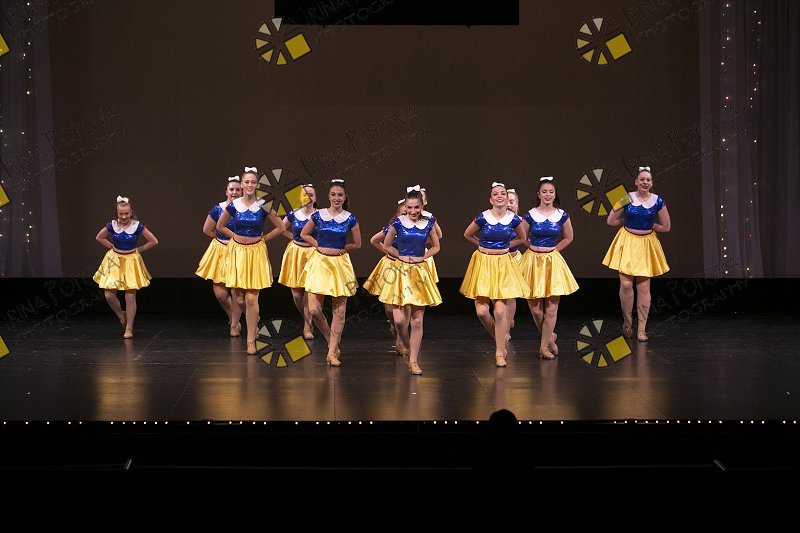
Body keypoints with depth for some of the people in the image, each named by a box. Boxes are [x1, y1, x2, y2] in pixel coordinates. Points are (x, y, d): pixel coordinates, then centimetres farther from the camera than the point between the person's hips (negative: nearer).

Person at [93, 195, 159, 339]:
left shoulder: (137, 226, -12)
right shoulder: (112, 225, -6)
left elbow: (154, 241, -6)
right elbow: (99, 238, 11)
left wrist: (139, 249, -4)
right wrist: (112, 247, 5)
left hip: (131, 261, -2)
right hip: (114, 261, 2)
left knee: (130, 296, -4)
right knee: (109, 295, -6)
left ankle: (129, 328, 7)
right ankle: (122, 316, 21)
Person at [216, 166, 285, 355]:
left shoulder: (263, 206, -5)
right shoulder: (233, 206, -2)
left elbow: (280, 227, 6)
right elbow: (220, 226, 14)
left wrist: (264, 238, 2)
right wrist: (234, 236, 7)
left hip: (256, 252, -2)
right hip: (237, 252, 2)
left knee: (251, 298, -7)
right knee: (239, 298, 2)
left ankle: (251, 340, 1)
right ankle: (253, 323, 34)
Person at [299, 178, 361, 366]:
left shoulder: (350, 219, -1)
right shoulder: (318, 215, 0)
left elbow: (357, 244, 9)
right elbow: (304, 234, 14)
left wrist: (340, 248, 3)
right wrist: (319, 245, 4)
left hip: (341, 264, 0)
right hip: (320, 263, 0)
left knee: (339, 311, 1)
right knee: (314, 310, -8)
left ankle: (332, 353, 9)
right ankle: (332, 342, 15)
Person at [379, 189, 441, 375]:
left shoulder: (428, 224, 4)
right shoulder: (398, 222, -1)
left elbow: (436, 247, 16)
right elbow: (387, 245, 11)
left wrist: (422, 257, 1)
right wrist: (401, 256, 0)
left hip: (421, 272, 1)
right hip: (400, 272, -1)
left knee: (417, 320, 1)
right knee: (399, 319, -10)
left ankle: (413, 361, 9)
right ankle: (407, 348, 19)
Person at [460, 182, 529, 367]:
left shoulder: (513, 219, -3)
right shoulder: (482, 217, -7)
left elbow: (521, 238, 17)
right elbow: (467, 235, 11)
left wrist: (505, 246, 7)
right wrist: (484, 245, 9)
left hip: (503, 264, 0)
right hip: (483, 263, 0)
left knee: (500, 311, -8)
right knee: (481, 311, -6)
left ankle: (500, 352, 4)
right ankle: (500, 339, 21)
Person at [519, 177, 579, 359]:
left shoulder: (562, 216, 0)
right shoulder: (530, 215, -4)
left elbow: (568, 238, 15)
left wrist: (552, 250, 10)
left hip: (553, 262, 1)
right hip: (533, 262, -1)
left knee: (551, 308, -3)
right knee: (535, 308, -1)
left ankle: (544, 346, 6)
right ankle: (550, 337, 24)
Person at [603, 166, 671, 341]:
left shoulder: (658, 201, -2)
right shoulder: (627, 199, -4)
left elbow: (665, 227, 4)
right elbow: (611, 220, 3)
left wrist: (647, 225, 1)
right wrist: (628, 222, 4)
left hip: (647, 245, 1)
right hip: (627, 243, -1)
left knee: (644, 287, 1)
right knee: (626, 284, -9)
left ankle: (641, 329, 7)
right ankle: (627, 322, 11)